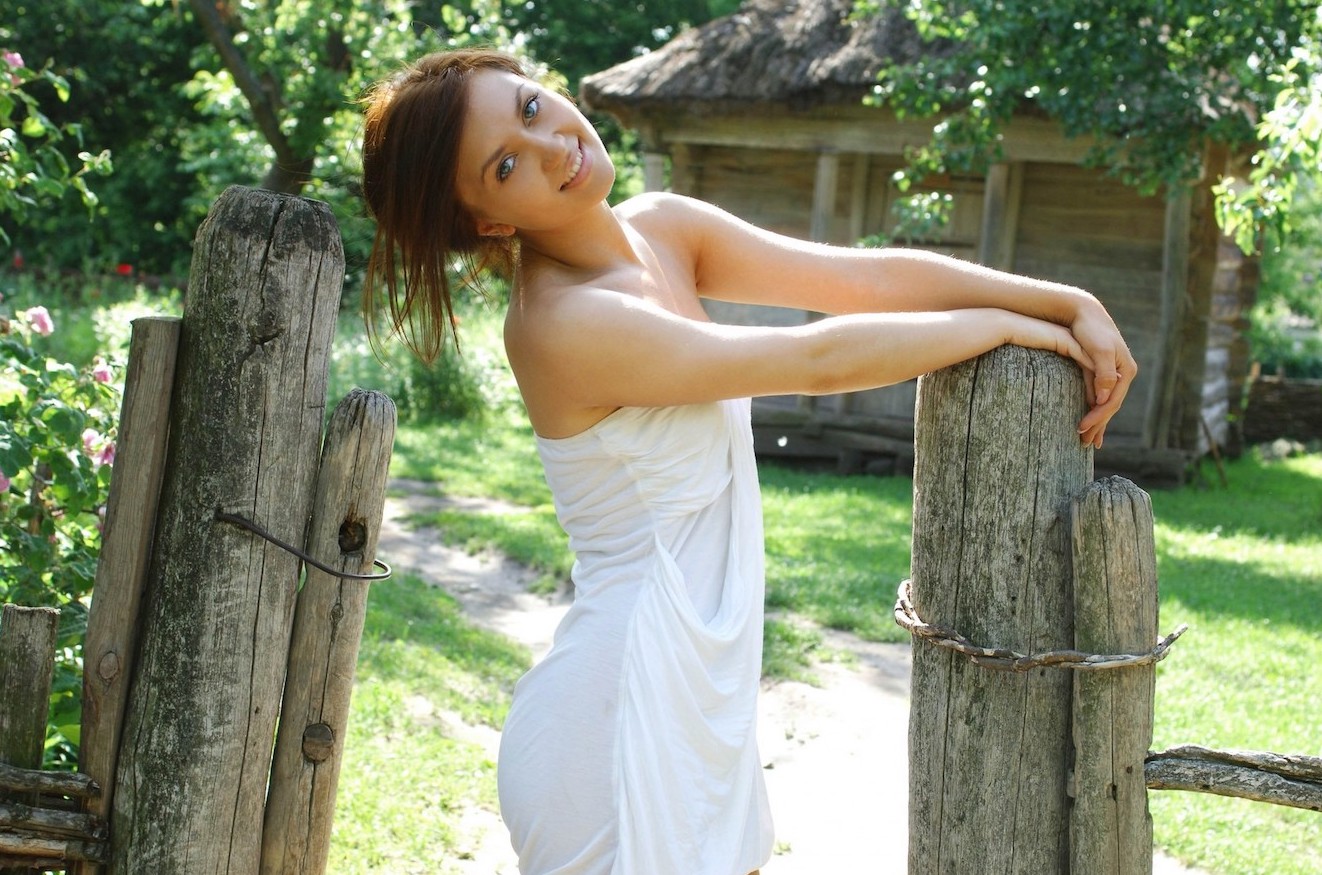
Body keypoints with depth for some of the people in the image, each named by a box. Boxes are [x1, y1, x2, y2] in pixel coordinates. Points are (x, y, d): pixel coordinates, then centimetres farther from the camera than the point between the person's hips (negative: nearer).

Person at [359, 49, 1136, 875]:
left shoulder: (663, 229, 3)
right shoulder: (562, 324, -21)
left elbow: (871, 276, -2)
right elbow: (819, 359, -19)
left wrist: (1070, 302, -10)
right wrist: (1007, 323, -7)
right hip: (627, 715, -8)